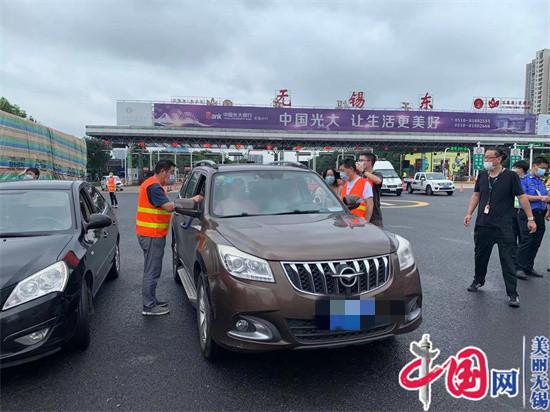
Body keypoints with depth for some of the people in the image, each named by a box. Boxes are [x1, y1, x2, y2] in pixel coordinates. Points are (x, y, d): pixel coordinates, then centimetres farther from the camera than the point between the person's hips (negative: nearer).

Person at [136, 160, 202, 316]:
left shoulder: (152, 184, 17)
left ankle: (152, 301, 28)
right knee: (152, 271, -3)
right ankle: (149, 306, 5)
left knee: (153, 270, 17)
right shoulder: (154, 186, -17)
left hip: (153, 234, 11)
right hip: (151, 235, -11)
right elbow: (169, 206, -26)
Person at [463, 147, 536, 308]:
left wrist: (530, 219, -6)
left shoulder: (511, 176, -7)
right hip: (483, 224, 4)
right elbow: (476, 195, 12)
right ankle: (478, 281, 37)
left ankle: (512, 294, 5)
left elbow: (522, 197, -6)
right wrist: (469, 213, 4)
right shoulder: (482, 175, 5)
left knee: (508, 260, -2)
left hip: (504, 227, -4)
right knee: (480, 255, 16)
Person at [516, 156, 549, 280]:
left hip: (540, 215, 7)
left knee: (536, 243, 9)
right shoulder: (524, 180, -4)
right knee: (526, 242, -9)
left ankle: (529, 267, 18)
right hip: (527, 214, -7)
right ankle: (519, 268, -4)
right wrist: (540, 198, -17)